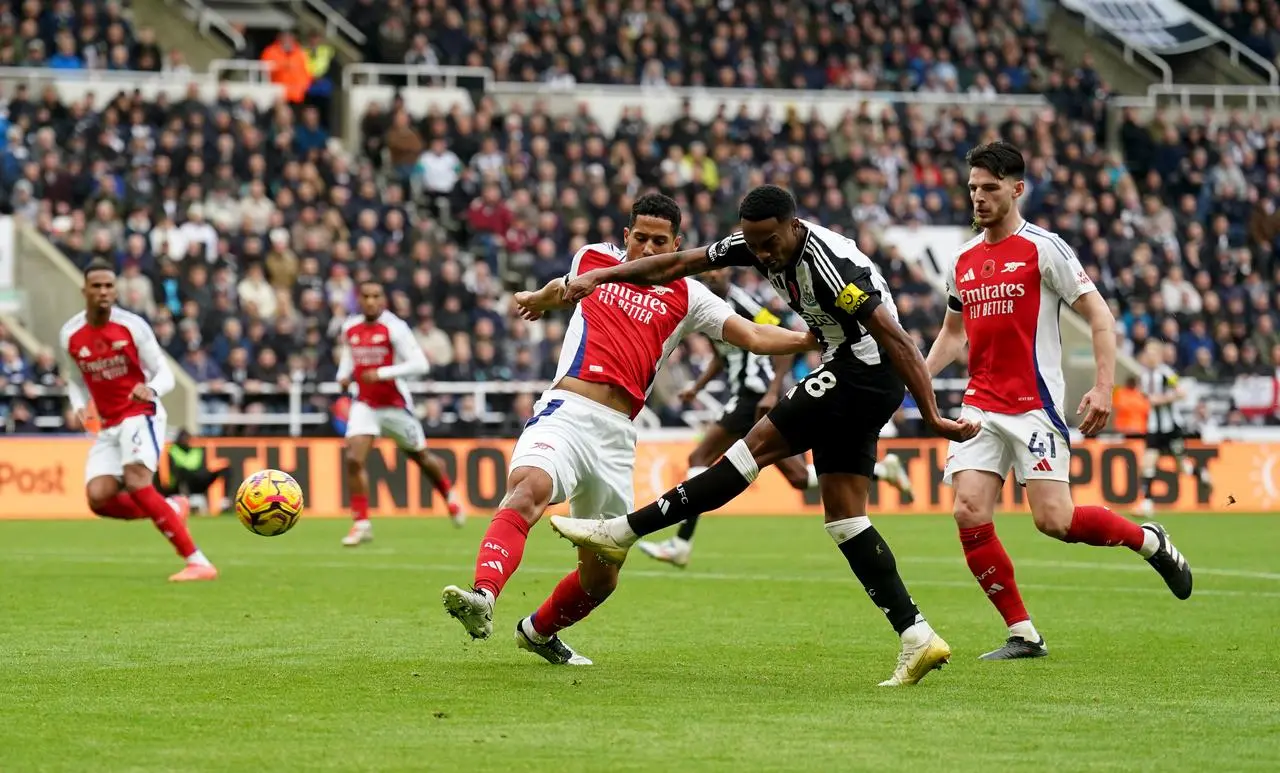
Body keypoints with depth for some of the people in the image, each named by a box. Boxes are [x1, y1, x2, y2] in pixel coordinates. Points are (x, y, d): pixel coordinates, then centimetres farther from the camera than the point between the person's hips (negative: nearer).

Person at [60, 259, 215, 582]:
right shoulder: (70, 335, 2)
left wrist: (151, 390, -30)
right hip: (108, 426, 5)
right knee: (98, 498, -16)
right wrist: (78, 407, -4)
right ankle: (172, 509, 11)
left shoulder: (132, 326, -10)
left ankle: (198, 563, -30)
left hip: (140, 415, -5)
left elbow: (165, 375, -6)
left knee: (136, 481, -29)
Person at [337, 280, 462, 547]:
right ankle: (361, 523, -8)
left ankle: (449, 494, 44)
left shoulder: (394, 327, -16)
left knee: (421, 457, 15)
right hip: (364, 404, 3)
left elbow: (419, 364, -21)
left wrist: (382, 373, -27)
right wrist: (344, 375, 2)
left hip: (396, 405, -3)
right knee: (354, 459, -15)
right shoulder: (350, 328, 2)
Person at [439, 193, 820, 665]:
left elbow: (753, 336, 7)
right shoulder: (592, 260, 17)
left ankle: (539, 631, 38)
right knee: (529, 488, -36)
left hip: (615, 435, 3)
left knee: (601, 575, 9)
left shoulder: (686, 297, 15)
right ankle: (483, 597, -54)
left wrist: (811, 338, -5)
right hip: (567, 411, -3)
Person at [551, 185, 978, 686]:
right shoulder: (760, 244, 1)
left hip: (865, 372, -10)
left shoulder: (830, 264, -24)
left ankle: (625, 532, -9)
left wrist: (932, 418, -27)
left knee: (760, 444, -11)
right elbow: (680, 264, 8)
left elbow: (896, 340, -25)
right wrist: (601, 275, 4)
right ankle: (917, 637, 0)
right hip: (848, 379, 10)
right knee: (844, 517, 4)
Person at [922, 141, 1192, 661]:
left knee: (1053, 520, -13)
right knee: (969, 514, -10)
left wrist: (1103, 388, -18)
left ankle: (1149, 541, 16)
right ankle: (1023, 634, -1)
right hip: (980, 408, 6)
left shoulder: (1043, 248, -5)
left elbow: (1099, 316, -7)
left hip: (1034, 405, -6)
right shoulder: (964, 260, 13)